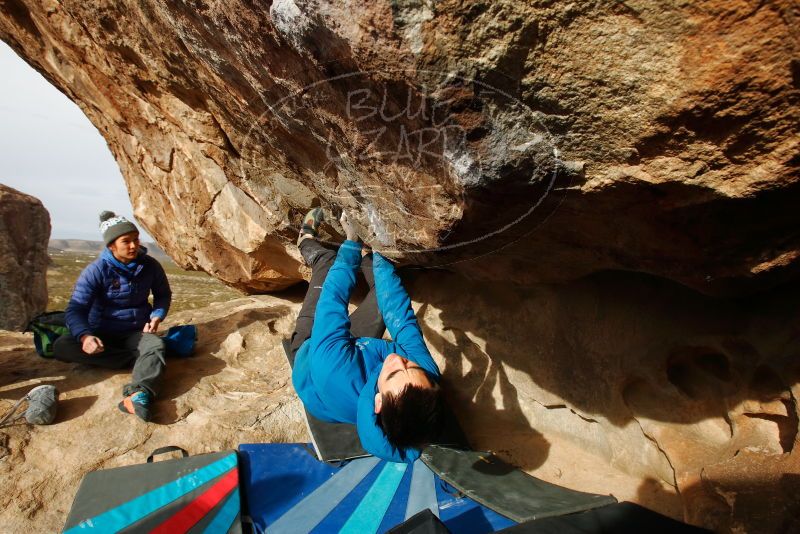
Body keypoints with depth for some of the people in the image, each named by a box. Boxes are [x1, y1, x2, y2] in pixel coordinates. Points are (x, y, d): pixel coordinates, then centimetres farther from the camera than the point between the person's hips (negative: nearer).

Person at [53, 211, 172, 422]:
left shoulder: (150, 266, -5)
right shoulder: (96, 270, -13)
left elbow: (163, 294, 11)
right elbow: (76, 309, -20)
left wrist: (156, 317, -8)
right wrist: (84, 336, -40)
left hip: (136, 332, 0)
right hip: (102, 332, 1)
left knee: (156, 346, -34)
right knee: (61, 346, -28)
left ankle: (139, 394, -60)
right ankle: (137, 358, -26)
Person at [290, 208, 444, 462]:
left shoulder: (339, 381, -51)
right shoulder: (428, 380, -41)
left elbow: (332, 306, -40)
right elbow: (401, 316, -30)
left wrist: (352, 243, -27)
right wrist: (376, 250, -21)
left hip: (310, 346, -2)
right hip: (365, 346, 3)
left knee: (328, 259, 4)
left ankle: (308, 241, 40)